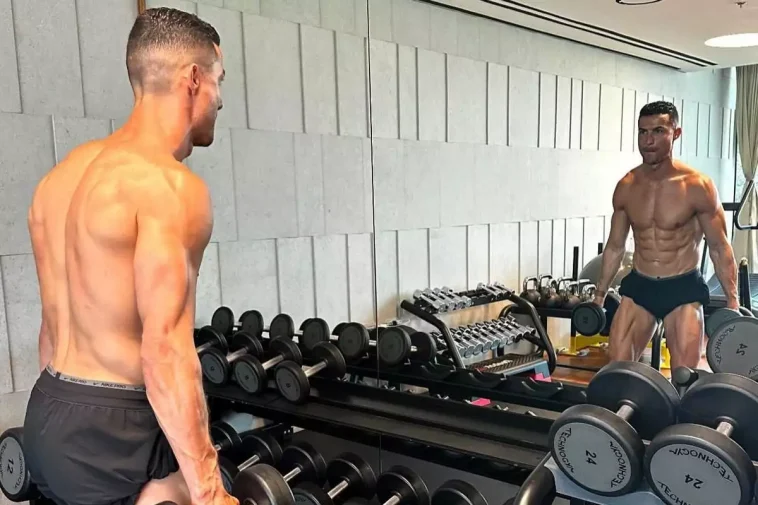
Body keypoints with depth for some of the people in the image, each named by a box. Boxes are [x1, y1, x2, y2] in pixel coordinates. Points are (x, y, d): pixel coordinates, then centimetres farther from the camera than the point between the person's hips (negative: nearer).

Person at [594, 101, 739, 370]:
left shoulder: (698, 186, -12)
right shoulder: (626, 187, -1)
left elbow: (719, 247, -5)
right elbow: (615, 246, 10)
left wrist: (732, 302, -8)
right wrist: (600, 294, 12)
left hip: (683, 289, -3)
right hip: (638, 286, 4)